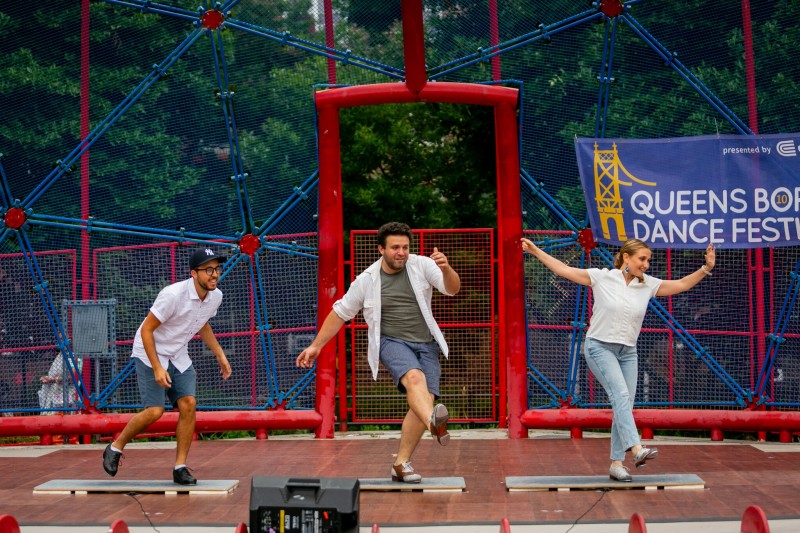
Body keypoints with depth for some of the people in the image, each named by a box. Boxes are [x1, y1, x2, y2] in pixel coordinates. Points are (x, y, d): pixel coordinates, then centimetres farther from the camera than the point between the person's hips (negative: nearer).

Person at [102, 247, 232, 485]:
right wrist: (157, 368, -25)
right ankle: (115, 448, 9)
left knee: (188, 404, -10)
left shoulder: (216, 296, -4)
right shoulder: (174, 295, -27)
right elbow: (146, 330, -21)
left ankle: (180, 467, -1)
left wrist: (220, 355, 11)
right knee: (155, 411, -15)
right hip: (150, 354, -6)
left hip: (179, 357, 6)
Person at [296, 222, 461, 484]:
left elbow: (452, 288, -11)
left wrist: (446, 269, -34)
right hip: (391, 342, -2)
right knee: (414, 377, -33)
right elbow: (340, 313, 11)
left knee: (425, 400, -13)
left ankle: (401, 463, -1)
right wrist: (316, 345, 12)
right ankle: (434, 423, -63)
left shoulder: (421, 265, -1)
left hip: (426, 345, 2)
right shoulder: (367, 280, 0)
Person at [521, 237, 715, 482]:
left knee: (624, 405, 1)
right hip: (600, 348, -5)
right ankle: (636, 449, -39)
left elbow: (682, 284, 8)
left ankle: (616, 464, 7)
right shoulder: (602, 277, -7)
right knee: (621, 395, -24)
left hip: (628, 352, 5)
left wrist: (706, 268, -3)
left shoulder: (648, 285, 4)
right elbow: (563, 269, -4)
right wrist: (535, 251, -5)